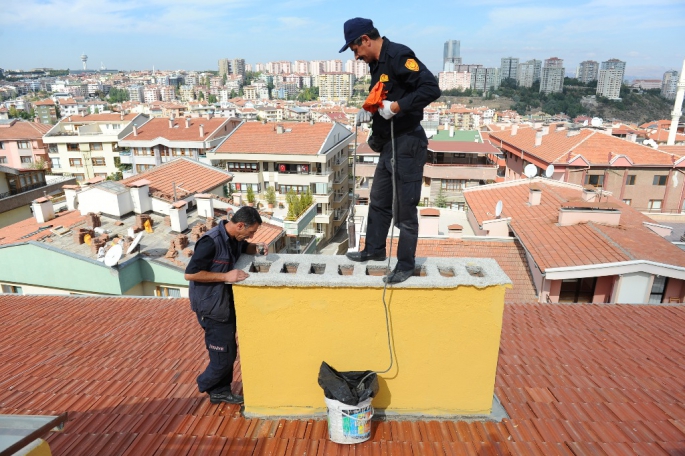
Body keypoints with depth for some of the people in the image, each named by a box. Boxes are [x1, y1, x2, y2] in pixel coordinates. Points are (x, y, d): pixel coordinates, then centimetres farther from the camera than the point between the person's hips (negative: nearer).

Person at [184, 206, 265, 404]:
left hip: (227, 303, 9)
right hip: (212, 307, -9)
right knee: (224, 356, 2)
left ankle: (221, 391, 34)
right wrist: (225, 276, -28)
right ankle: (205, 385, 29)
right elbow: (190, 273, -26)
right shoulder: (211, 241, -26)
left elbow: (244, 248, 23)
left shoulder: (233, 238, 0)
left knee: (229, 352, 17)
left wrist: (256, 248, 1)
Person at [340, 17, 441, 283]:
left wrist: (396, 107, -26)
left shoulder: (398, 55, -16)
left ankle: (406, 265, 15)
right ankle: (374, 250, 36)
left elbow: (431, 88, -26)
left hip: (407, 145, -10)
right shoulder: (377, 64, 12)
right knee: (379, 201, 19)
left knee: (404, 209, 0)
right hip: (389, 144, 10)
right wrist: (369, 112, 6)